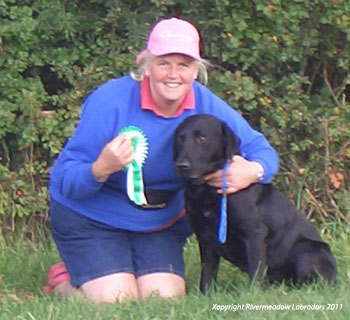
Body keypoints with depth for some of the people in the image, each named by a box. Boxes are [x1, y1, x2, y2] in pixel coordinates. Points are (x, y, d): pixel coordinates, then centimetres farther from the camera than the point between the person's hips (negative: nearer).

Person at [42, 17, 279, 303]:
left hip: (162, 222, 4)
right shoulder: (110, 102, -23)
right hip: (90, 217, -4)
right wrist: (101, 168, -44)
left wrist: (253, 171, -31)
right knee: (117, 300, -18)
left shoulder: (206, 106, -11)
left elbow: (263, 152, -6)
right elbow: (66, 181, -22)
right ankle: (63, 280, 14)